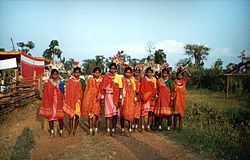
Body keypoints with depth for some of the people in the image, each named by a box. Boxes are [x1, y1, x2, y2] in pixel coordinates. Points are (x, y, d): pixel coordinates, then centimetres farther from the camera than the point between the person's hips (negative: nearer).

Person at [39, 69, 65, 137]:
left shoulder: (61, 83, 2)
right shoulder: (48, 84, -1)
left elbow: (63, 94, 6)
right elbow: (45, 94, 0)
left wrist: (63, 102, -2)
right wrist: (46, 103, -5)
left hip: (59, 103, 0)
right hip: (51, 102, 0)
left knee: (60, 117, 1)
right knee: (50, 116, 5)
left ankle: (61, 132, 14)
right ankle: (52, 132, 18)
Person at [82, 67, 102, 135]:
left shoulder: (102, 80, 3)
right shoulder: (90, 80, 3)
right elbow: (86, 90, 6)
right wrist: (85, 99, 2)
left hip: (98, 99, 0)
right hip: (90, 98, 0)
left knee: (97, 114, 2)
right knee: (90, 114, -2)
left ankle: (96, 129, 14)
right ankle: (91, 129, 5)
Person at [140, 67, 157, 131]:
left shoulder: (154, 79, 11)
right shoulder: (143, 79, 1)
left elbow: (155, 89, 12)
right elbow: (141, 88, -1)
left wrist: (154, 96, -2)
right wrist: (143, 95, -12)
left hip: (152, 98, 4)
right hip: (145, 98, -3)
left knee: (151, 112, 3)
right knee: (144, 112, -7)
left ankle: (149, 127, 13)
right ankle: (142, 127, 0)